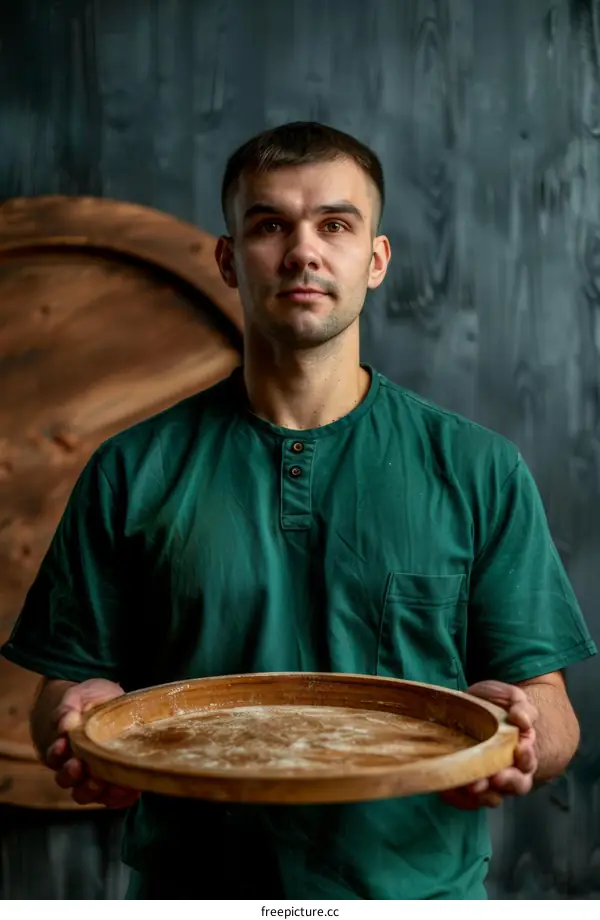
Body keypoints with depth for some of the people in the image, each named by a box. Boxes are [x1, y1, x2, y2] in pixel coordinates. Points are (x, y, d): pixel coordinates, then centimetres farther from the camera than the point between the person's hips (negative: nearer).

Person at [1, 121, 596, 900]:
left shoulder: (480, 471, -4)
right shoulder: (134, 472, -3)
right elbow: (69, 681, -1)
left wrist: (518, 736, -24)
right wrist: (78, 725, -22)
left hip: (418, 886, 0)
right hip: (192, 886, 1)